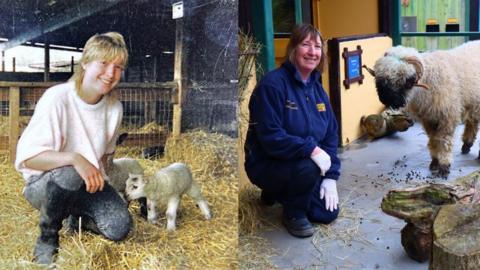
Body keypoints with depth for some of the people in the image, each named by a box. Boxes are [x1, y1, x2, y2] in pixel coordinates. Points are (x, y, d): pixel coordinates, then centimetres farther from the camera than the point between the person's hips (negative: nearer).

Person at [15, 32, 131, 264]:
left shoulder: (115, 107, -6)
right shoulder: (57, 98, -22)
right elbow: (26, 157, -26)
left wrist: (95, 176, -3)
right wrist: (73, 158, -41)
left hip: (87, 185, 4)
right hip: (43, 183, -4)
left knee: (119, 228, -17)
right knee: (69, 175, -38)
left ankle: (77, 215, 17)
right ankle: (47, 237, -8)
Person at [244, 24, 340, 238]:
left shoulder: (317, 88, 3)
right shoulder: (272, 84, -22)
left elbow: (331, 134, 5)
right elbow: (271, 138, -27)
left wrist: (331, 177, -3)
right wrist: (311, 149, -33)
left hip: (306, 163, 7)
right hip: (267, 164, -7)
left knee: (328, 213, 2)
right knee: (307, 167, -34)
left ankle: (280, 192, 25)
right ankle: (293, 214, -4)